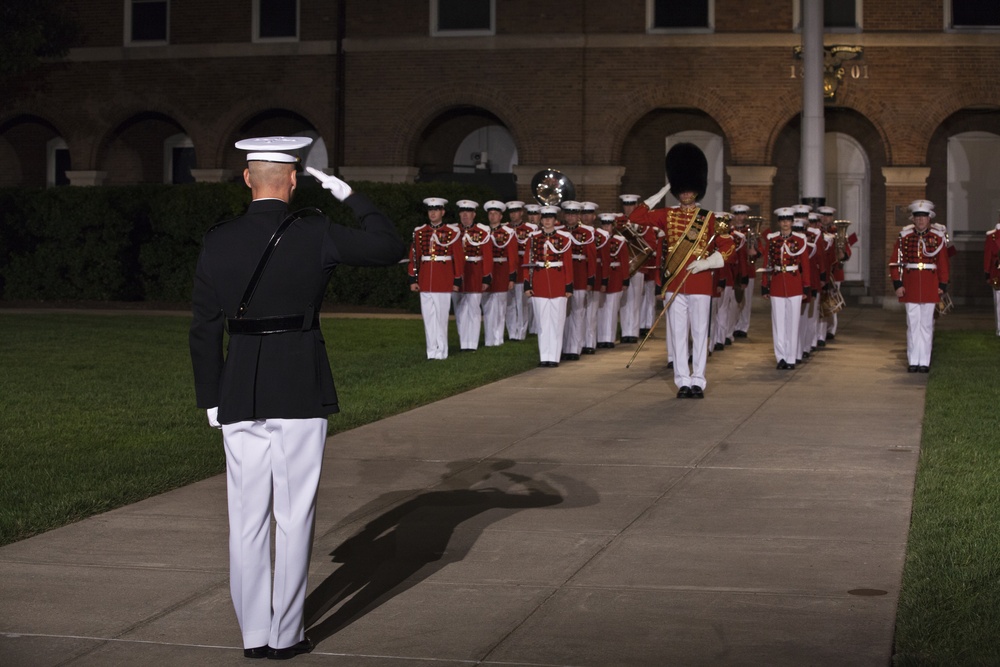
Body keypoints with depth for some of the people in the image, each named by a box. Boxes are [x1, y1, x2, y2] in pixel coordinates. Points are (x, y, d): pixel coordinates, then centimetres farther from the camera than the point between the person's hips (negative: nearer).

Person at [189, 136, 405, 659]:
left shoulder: (217, 241, 0)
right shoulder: (315, 234, -8)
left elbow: (203, 329, 2)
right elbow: (391, 248, 3)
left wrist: (211, 400, 11)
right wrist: (348, 195, 10)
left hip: (240, 394, 3)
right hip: (301, 391, -2)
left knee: (247, 516, 9)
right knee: (294, 516, 5)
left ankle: (254, 634, 14)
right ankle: (285, 634, 9)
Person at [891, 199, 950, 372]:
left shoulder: (938, 237, 2)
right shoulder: (904, 236, 3)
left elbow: (943, 263, 4)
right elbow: (897, 262, 1)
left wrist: (943, 286, 0)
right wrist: (898, 284, -5)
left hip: (930, 285, 0)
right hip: (910, 284, 0)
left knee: (926, 324, 3)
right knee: (913, 323, 3)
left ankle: (924, 362, 8)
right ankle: (913, 361, 8)